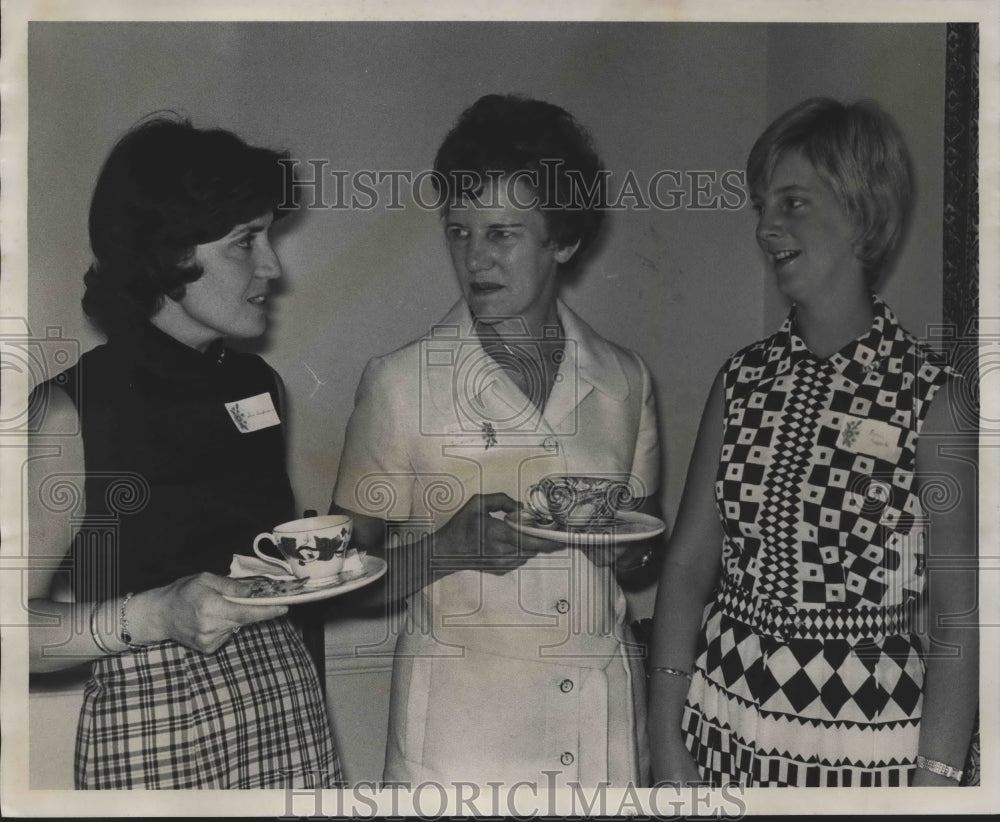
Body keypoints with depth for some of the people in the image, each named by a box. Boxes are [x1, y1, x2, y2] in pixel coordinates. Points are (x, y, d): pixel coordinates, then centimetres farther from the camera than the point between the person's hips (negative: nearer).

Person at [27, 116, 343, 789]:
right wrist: (155, 616, -24)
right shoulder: (70, 411, -14)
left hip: (288, 705, 5)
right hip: (155, 731, -5)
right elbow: (25, 626, -13)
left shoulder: (259, 385, 3)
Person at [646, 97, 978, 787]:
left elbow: (959, 619, -11)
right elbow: (688, 564, -1)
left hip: (863, 743, -3)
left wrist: (934, 779, -14)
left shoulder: (930, 395, -12)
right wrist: (666, 742, -3)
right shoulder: (742, 381, -1)